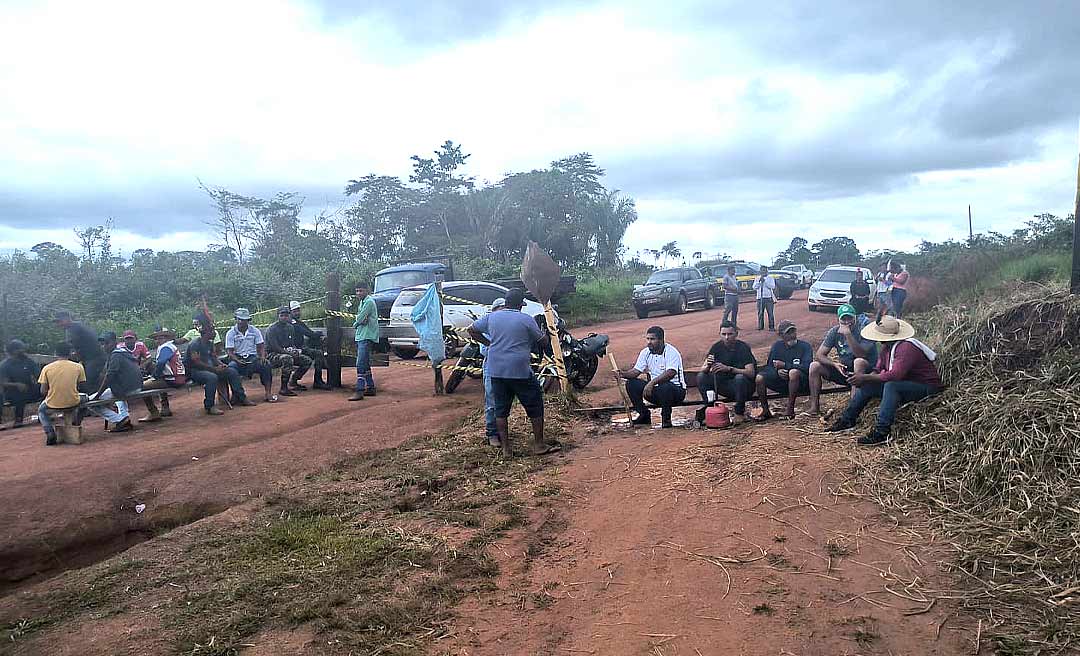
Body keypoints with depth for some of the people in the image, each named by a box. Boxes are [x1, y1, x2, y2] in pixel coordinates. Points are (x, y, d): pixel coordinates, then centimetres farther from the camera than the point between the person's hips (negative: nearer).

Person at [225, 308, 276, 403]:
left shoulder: (255, 331, 9)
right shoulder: (231, 333, 4)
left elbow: (261, 346, 8)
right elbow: (229, 351, -2)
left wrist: (262, 356, -13)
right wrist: (237, 360, -21)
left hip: (252, 357, 1)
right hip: (237, 358, -1)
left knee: (266, 365, -28)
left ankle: (268, 393, -25)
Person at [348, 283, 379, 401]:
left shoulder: (369, 302, -11)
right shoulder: (361, 302, 20)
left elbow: (359, 319, -15)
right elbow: (360, 319, 10)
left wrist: (355, 323, 5)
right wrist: (361, 321, -12)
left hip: (367, 337, -10)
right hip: (361, 337, 10)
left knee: (361, 364, -16)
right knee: (365, 364, 15)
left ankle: (359, 391, -19)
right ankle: (370, 388, 22)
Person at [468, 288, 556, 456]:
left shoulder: (491, 317, 5)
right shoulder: (526, 320, -7)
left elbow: (472, 330, 14)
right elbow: (542, 340, 2)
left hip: (496, 371, 4)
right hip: (520, 372, -4)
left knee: (500, 409, 12)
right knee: (535, 407, 8)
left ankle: (506, 447, 15)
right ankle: (539, 445, 12)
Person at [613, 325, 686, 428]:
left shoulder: (671, 352, -17)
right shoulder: (645, 353, 4)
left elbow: (671, 373, -32)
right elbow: (636, 371, 1)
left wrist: (652, 382, -43)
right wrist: (622, 374, -20)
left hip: (676, 390, -6)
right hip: (655, 390, 6)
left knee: (664, 387, -39)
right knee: (631, 384, -10)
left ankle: (666, 418, -14)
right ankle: (644, 415, 4)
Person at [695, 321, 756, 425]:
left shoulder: (743, 347, -15)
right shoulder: (717, 347, -1)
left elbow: (751, 372, -27)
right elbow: (703, 369, -5)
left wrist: (728, 368, -38)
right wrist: (708, 366, -30)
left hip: (744, 386, -4)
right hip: (724, 385, 4)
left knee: (740, 378, -37)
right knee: (701, 377, -13)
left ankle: (740, 413, -20)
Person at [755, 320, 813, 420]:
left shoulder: (805, 346, -2)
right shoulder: (777, 346, 10)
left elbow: (806, 367, -17)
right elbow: (768, 367, 6)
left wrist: (784, 365, -17)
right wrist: (777, 371, -17)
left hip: (801, 383, -4)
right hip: (781, 382, 4)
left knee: (794, 372, -37)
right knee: (760, 377, -19)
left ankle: (790, 408, -27)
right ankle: (765, 411, -7)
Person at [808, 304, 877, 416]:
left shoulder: (863, 328, -15)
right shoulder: (834, 331, -1)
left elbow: (861, 354, -29)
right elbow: (819, 355, -5)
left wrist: (848, 334, -36)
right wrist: (835, 364, -22)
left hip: (865, 371, -5)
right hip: (844, 371, 5)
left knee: (859, 362, -37)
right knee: (814, 366, -10)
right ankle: (814, 406, -9)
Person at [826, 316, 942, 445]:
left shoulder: (907, 347, -26)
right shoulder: (886, 348, 3)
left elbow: (894, 375, -35)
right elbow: (878, 370, 8)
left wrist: (865, 378, -29)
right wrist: (862, 379, -13)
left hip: (926, 388, -10)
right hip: (905, 384, 10)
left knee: (891, 386, -34)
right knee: (867, 385, 3)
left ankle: (881, 433, -36)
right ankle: (847, 420, 9)